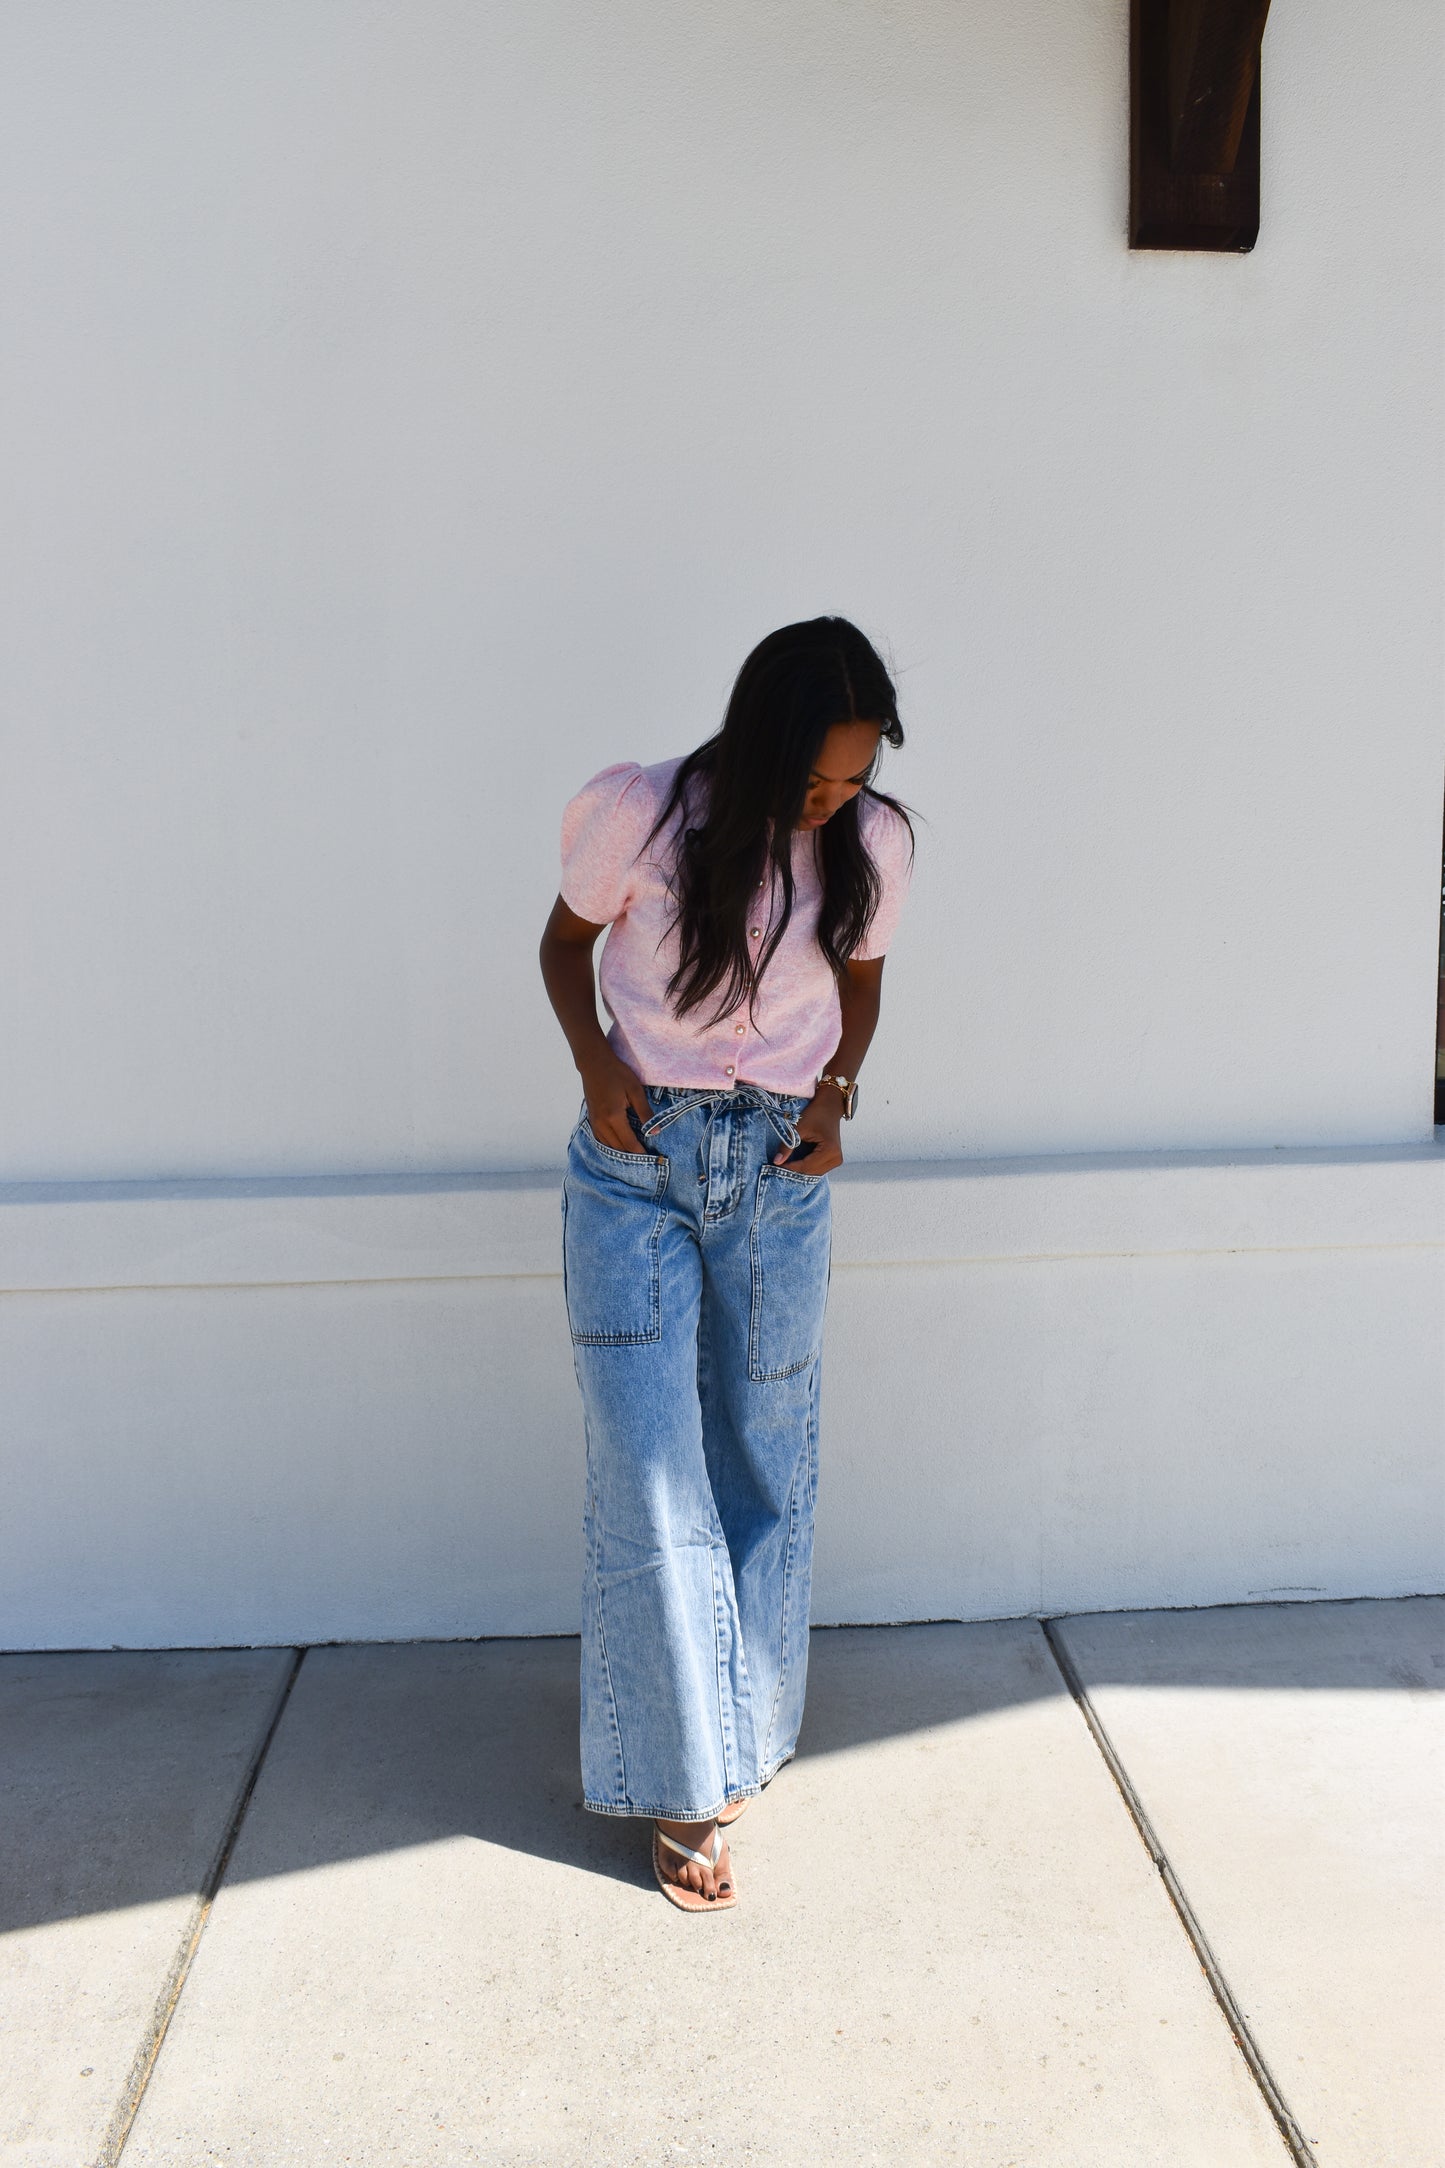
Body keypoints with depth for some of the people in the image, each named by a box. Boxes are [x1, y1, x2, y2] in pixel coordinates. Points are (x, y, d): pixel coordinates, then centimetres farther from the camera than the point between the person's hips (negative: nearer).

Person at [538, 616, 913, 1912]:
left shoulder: (874, 842, -5)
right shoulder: (639, 816, -12)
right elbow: (567, 940, 3)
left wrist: (837, 1093, -6)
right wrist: (594, 1060, -13)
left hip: (781, 1174, 2)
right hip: (636, 1163, -2)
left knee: (766, 1459, 9)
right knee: (649, 1475, -4)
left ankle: (740, 1734, 30)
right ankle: (681, 1781, 9)